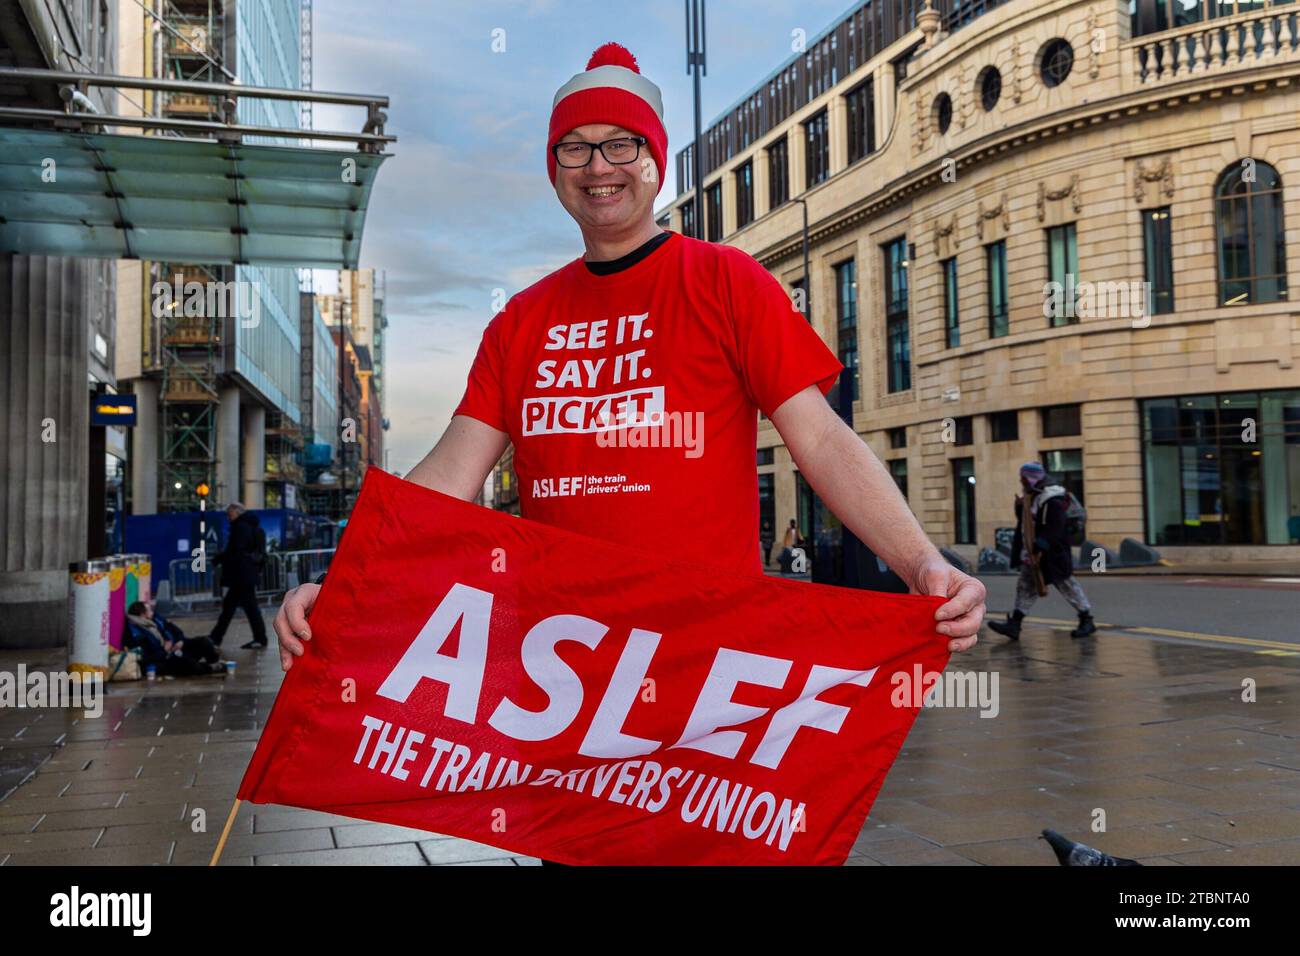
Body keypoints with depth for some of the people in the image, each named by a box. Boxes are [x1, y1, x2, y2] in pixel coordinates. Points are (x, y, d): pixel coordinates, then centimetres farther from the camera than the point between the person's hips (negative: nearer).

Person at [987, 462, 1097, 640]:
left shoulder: (1052, 502, -19)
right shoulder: (1029, 499, 10)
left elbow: (1053, 530, -26)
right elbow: (1024, 523, 20)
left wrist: (1039, 548, -32)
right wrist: (1020, 507, 2)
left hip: (1051, 556, -9)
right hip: (1031, 554, 9)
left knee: (1066, 586, 2)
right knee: (1025, 587, 6)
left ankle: (1087, 621, 15)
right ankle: (1014, 625, 7)